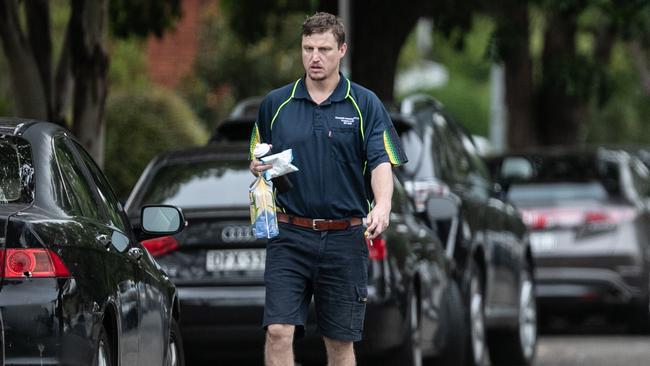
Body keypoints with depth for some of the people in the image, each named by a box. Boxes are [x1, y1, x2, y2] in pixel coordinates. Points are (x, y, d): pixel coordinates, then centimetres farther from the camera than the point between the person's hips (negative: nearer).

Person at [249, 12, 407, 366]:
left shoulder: (365, 104, 1)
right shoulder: (275, 104, 7)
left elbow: (381, 163, -8)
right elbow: (257, 161, 18)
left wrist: (382, 206, -28)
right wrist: (259, 166, -7)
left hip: (344, 239, -1)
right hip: (289, 236, 1)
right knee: (279, 332, -12)